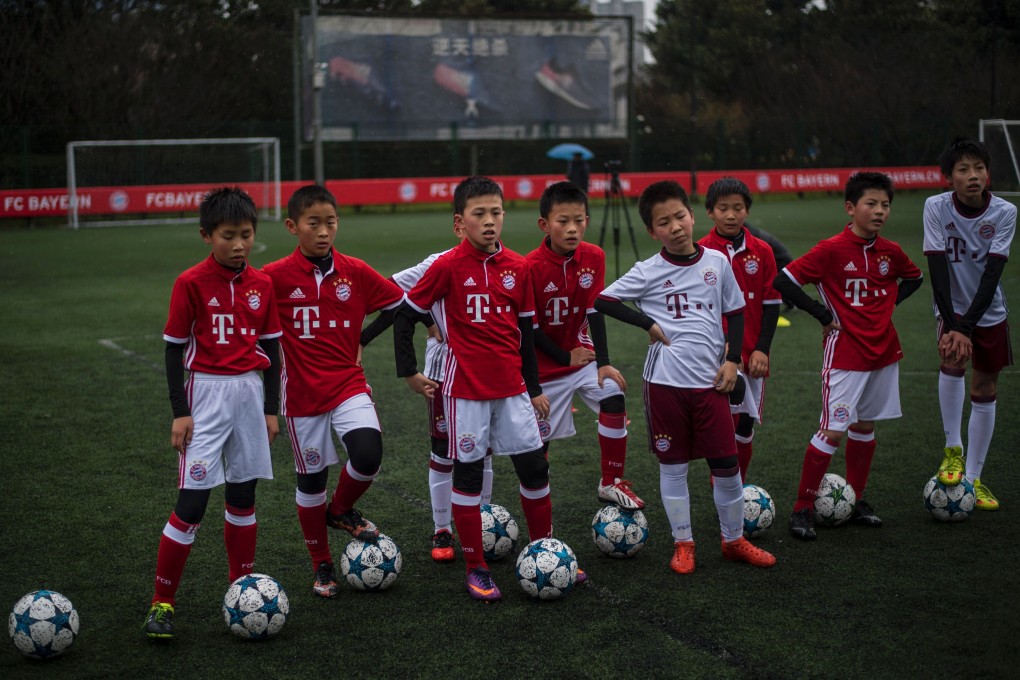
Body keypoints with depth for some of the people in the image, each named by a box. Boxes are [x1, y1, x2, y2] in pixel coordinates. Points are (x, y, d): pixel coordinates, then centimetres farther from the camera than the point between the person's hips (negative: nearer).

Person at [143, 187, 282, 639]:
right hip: (206, 393, -4)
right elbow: (174, 348, -4)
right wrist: (179, 411, -8)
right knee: (192, 499, -8)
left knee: (243, 495, 12)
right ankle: (162, 603, -1)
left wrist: (271, 407, 10)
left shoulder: (262, 285, 4)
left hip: (249, 393, 4)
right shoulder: (191, 284, -8)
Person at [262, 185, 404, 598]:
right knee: (311, 478, 8)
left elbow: (399, 303, 8)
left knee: (368, 457, -20)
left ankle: (341, 510, 13)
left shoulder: (355, 273, -3)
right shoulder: (276, 277, -10)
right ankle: (322, 567, 26)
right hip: (303, 392, -1)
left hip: (349, 384, 1)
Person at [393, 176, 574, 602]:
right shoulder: (448, 267, -9)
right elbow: (405, 316, -2)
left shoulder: (518, 267, 3)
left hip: (512, 386, 4)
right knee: (467, 471, 4)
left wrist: (534, 387, 14)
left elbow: (525, 330, 11)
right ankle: (476, 570, 13)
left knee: (534, 467, 7)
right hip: (466, 387, -4)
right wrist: (409, 373, -2)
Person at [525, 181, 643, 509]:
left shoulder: (594, 257, -9)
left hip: (582, 354, 3)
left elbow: (594, 311, -6)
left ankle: (611, 483, -4)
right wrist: (565, 358, -13)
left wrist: (603, 361, -12)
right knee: (540, 435, 4)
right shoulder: (532, 267, -21)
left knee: (614, 398, -18)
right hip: (546, 365, -3)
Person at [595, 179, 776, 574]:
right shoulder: (649, 272, -5)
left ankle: (734, 540, 21)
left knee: (727, 464, 4)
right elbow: (602, 301, -4)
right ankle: (683, 543, 20)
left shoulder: (717, 262, 3)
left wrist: (732, 359, 2)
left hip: (710, 381, 2)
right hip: (666, 382, -2)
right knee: (672, 465, 7)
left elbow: (735, 312, 12)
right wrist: (648, 323, -9)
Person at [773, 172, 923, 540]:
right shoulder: (832, 250, -14)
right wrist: (823, 315, -13)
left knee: (865, 426, 14)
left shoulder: (890, 252, 3)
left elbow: (914, 277, 24)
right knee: (833, 431, -9)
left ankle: (857, 502, 26)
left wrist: (891, 301, 7)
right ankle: (803, 509, 0)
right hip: (845, 354, -6)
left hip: (884, 351, 6)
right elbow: (784, 281, -16)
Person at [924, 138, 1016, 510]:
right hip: (951, 308, -1)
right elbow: (937, 269, -20)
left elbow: (991, 274, -20)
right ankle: (953, 449, -11)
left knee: (984, 391, 5)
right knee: (952, 362, -29)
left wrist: (966, 327, -28)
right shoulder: (936, 207, -16)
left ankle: (974, 478, 18)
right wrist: (951, 325, -28)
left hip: (989, 312, 1)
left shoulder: (1004, 213, -15)